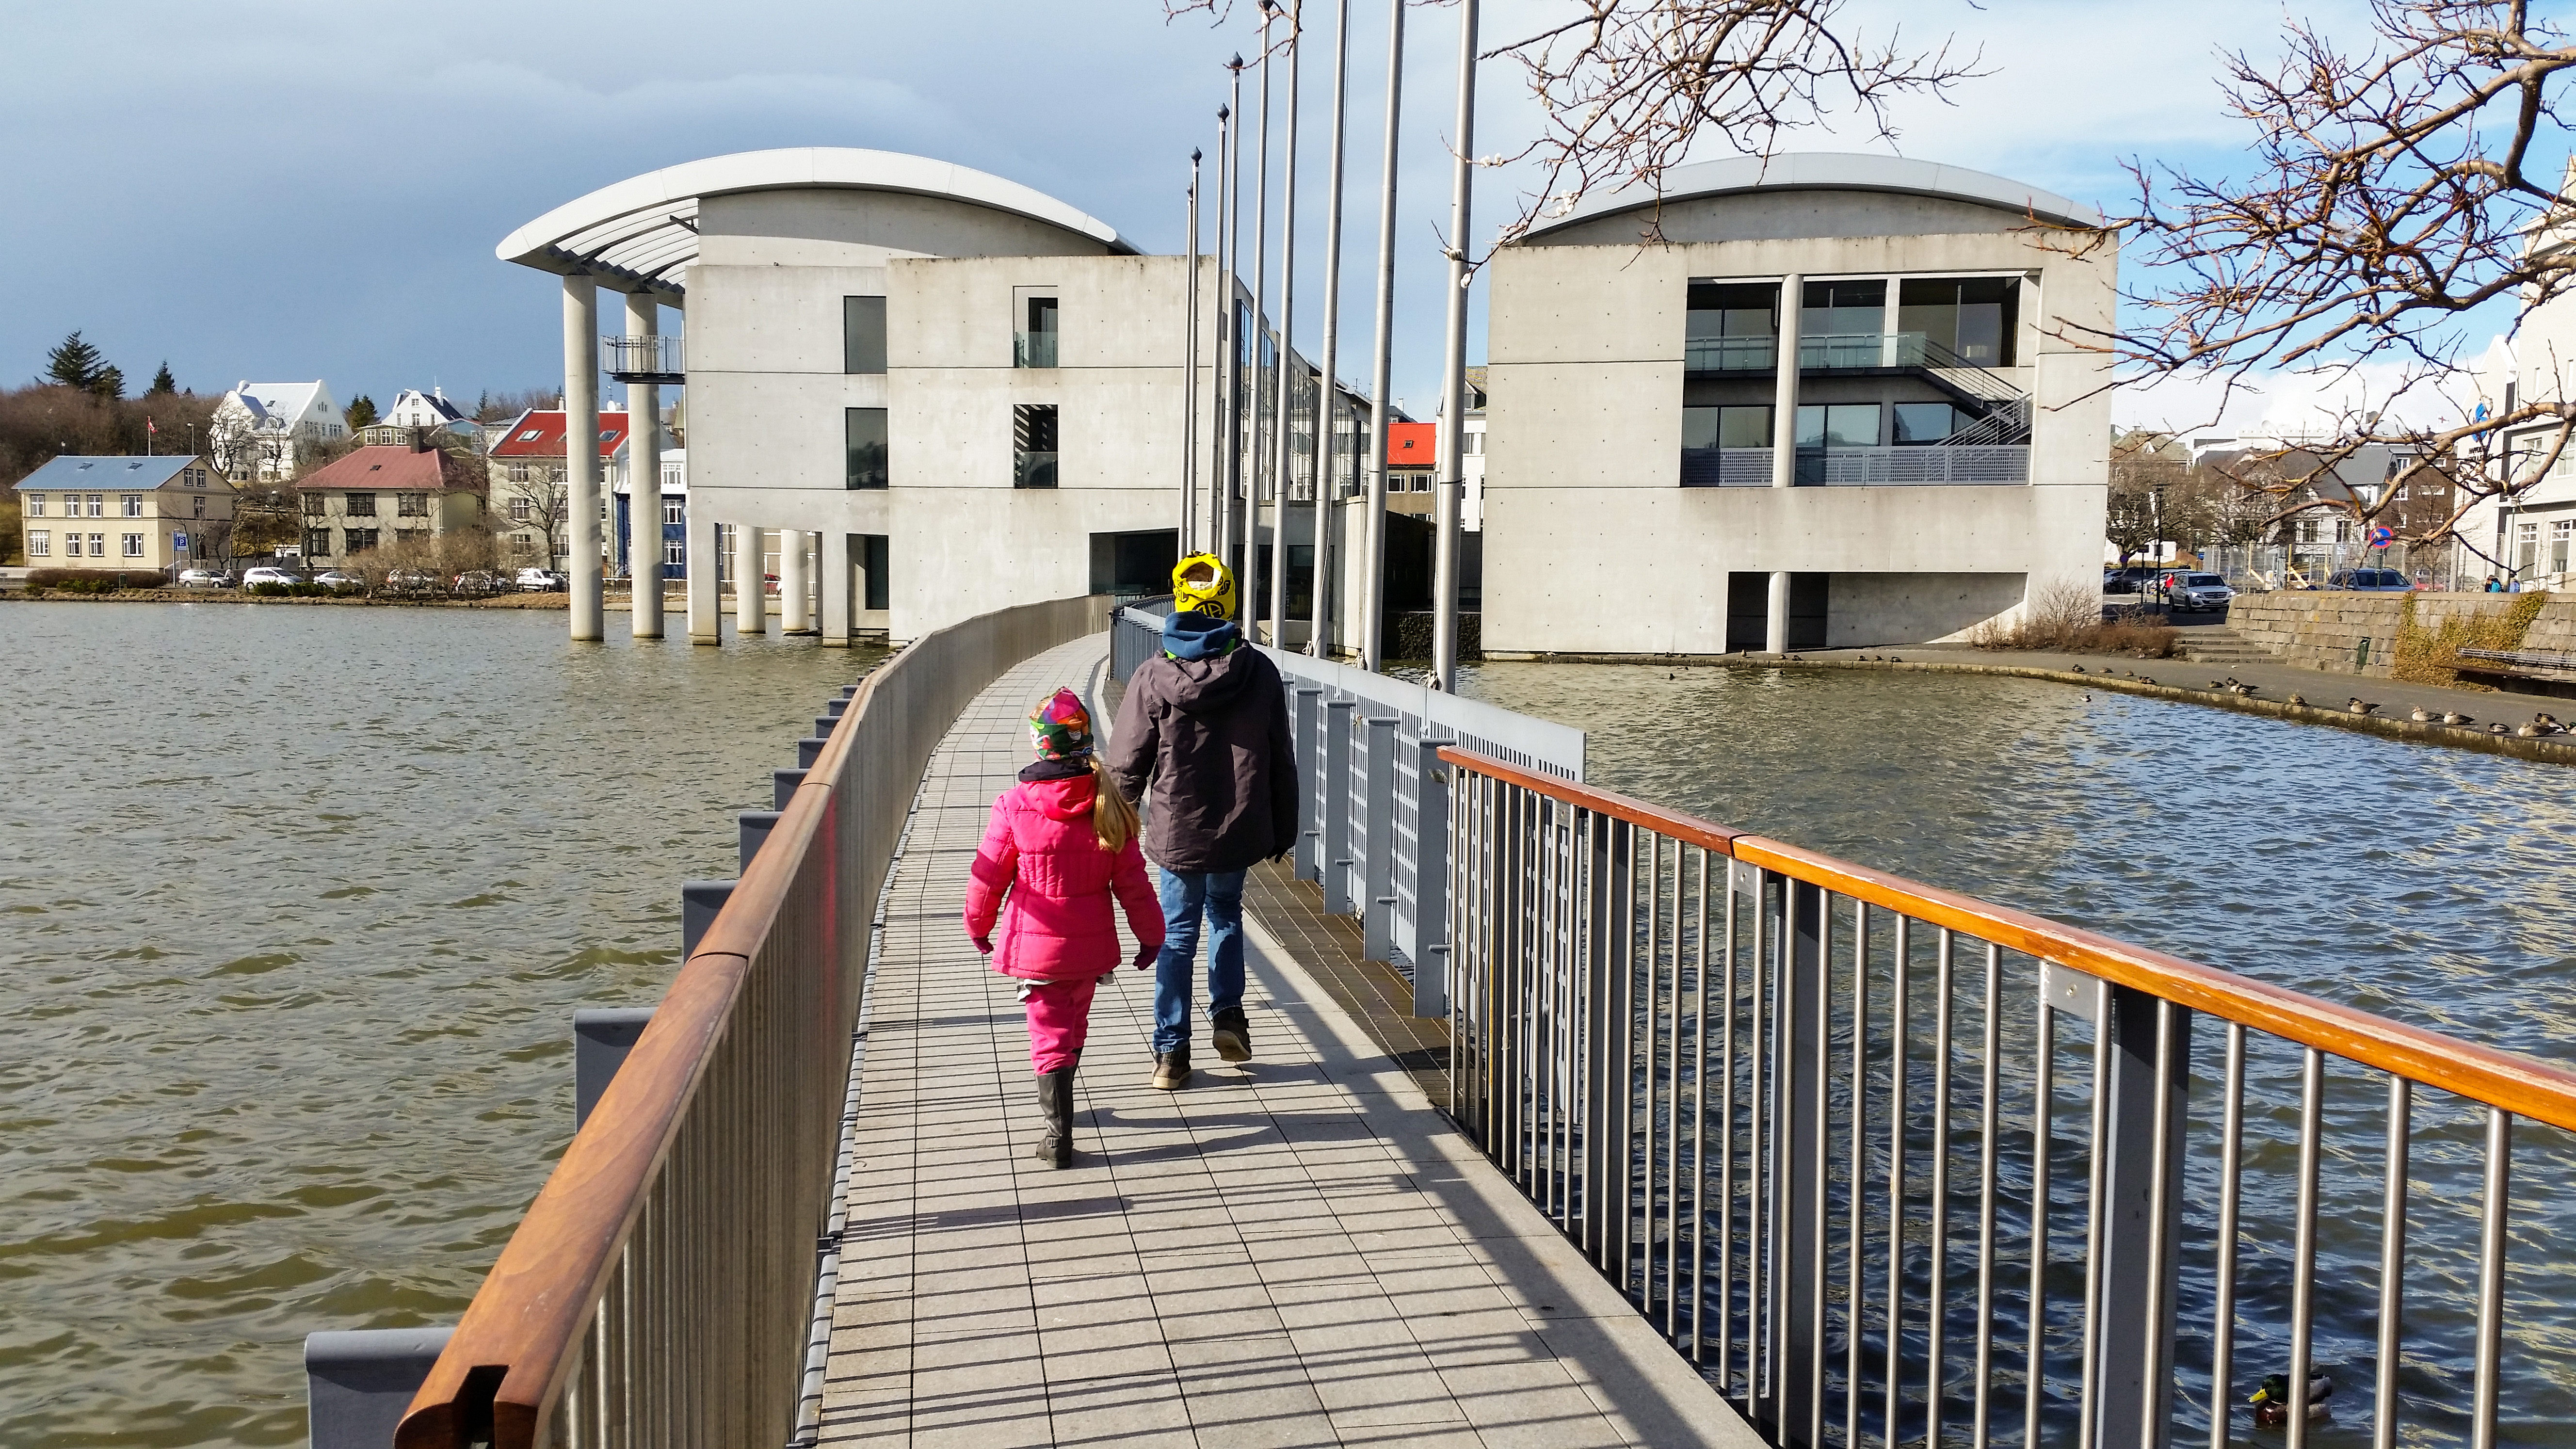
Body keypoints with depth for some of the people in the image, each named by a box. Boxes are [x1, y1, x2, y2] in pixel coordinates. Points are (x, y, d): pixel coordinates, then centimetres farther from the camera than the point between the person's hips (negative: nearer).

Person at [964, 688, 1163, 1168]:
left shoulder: (1015, 806, -13)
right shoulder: (1108, 806, -6)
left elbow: (989, 877, -4)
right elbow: (1132, 881, -1)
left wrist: (979, 927, 14)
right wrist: (1150, 936, 11)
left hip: (1035, 945, -3)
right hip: (1091, 947, 3)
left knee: (1049, 1036, 4)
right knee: (1074, 1028, 22)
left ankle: (1059, 1137, -3)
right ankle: (1059, 1107, 41)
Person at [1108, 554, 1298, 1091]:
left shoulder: (1153, 676, -12)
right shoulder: (1259, 671, -7)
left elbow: (1127, 765, -6)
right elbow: (1280, 760, 1)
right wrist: (1283, 827, 12)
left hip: (1176, 831, -1)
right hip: (1241, 829, 2)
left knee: (1177, 931, 10)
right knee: (1226, 913, 25)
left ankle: (1172, 1052, 11)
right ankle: (1228, 1013, 13)